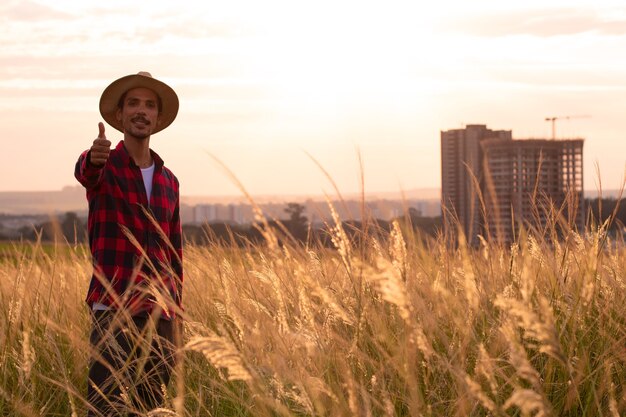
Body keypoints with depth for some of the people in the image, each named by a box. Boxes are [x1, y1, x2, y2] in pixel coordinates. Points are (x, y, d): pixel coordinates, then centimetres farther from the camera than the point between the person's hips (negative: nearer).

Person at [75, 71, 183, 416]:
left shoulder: (168, 181, 14)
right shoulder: (103, 167, -1)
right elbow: (84, 170, -28)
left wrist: (176, 322, 14)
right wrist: (94, 156, -53)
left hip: (159, 316, 5)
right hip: (113, 312, -5)